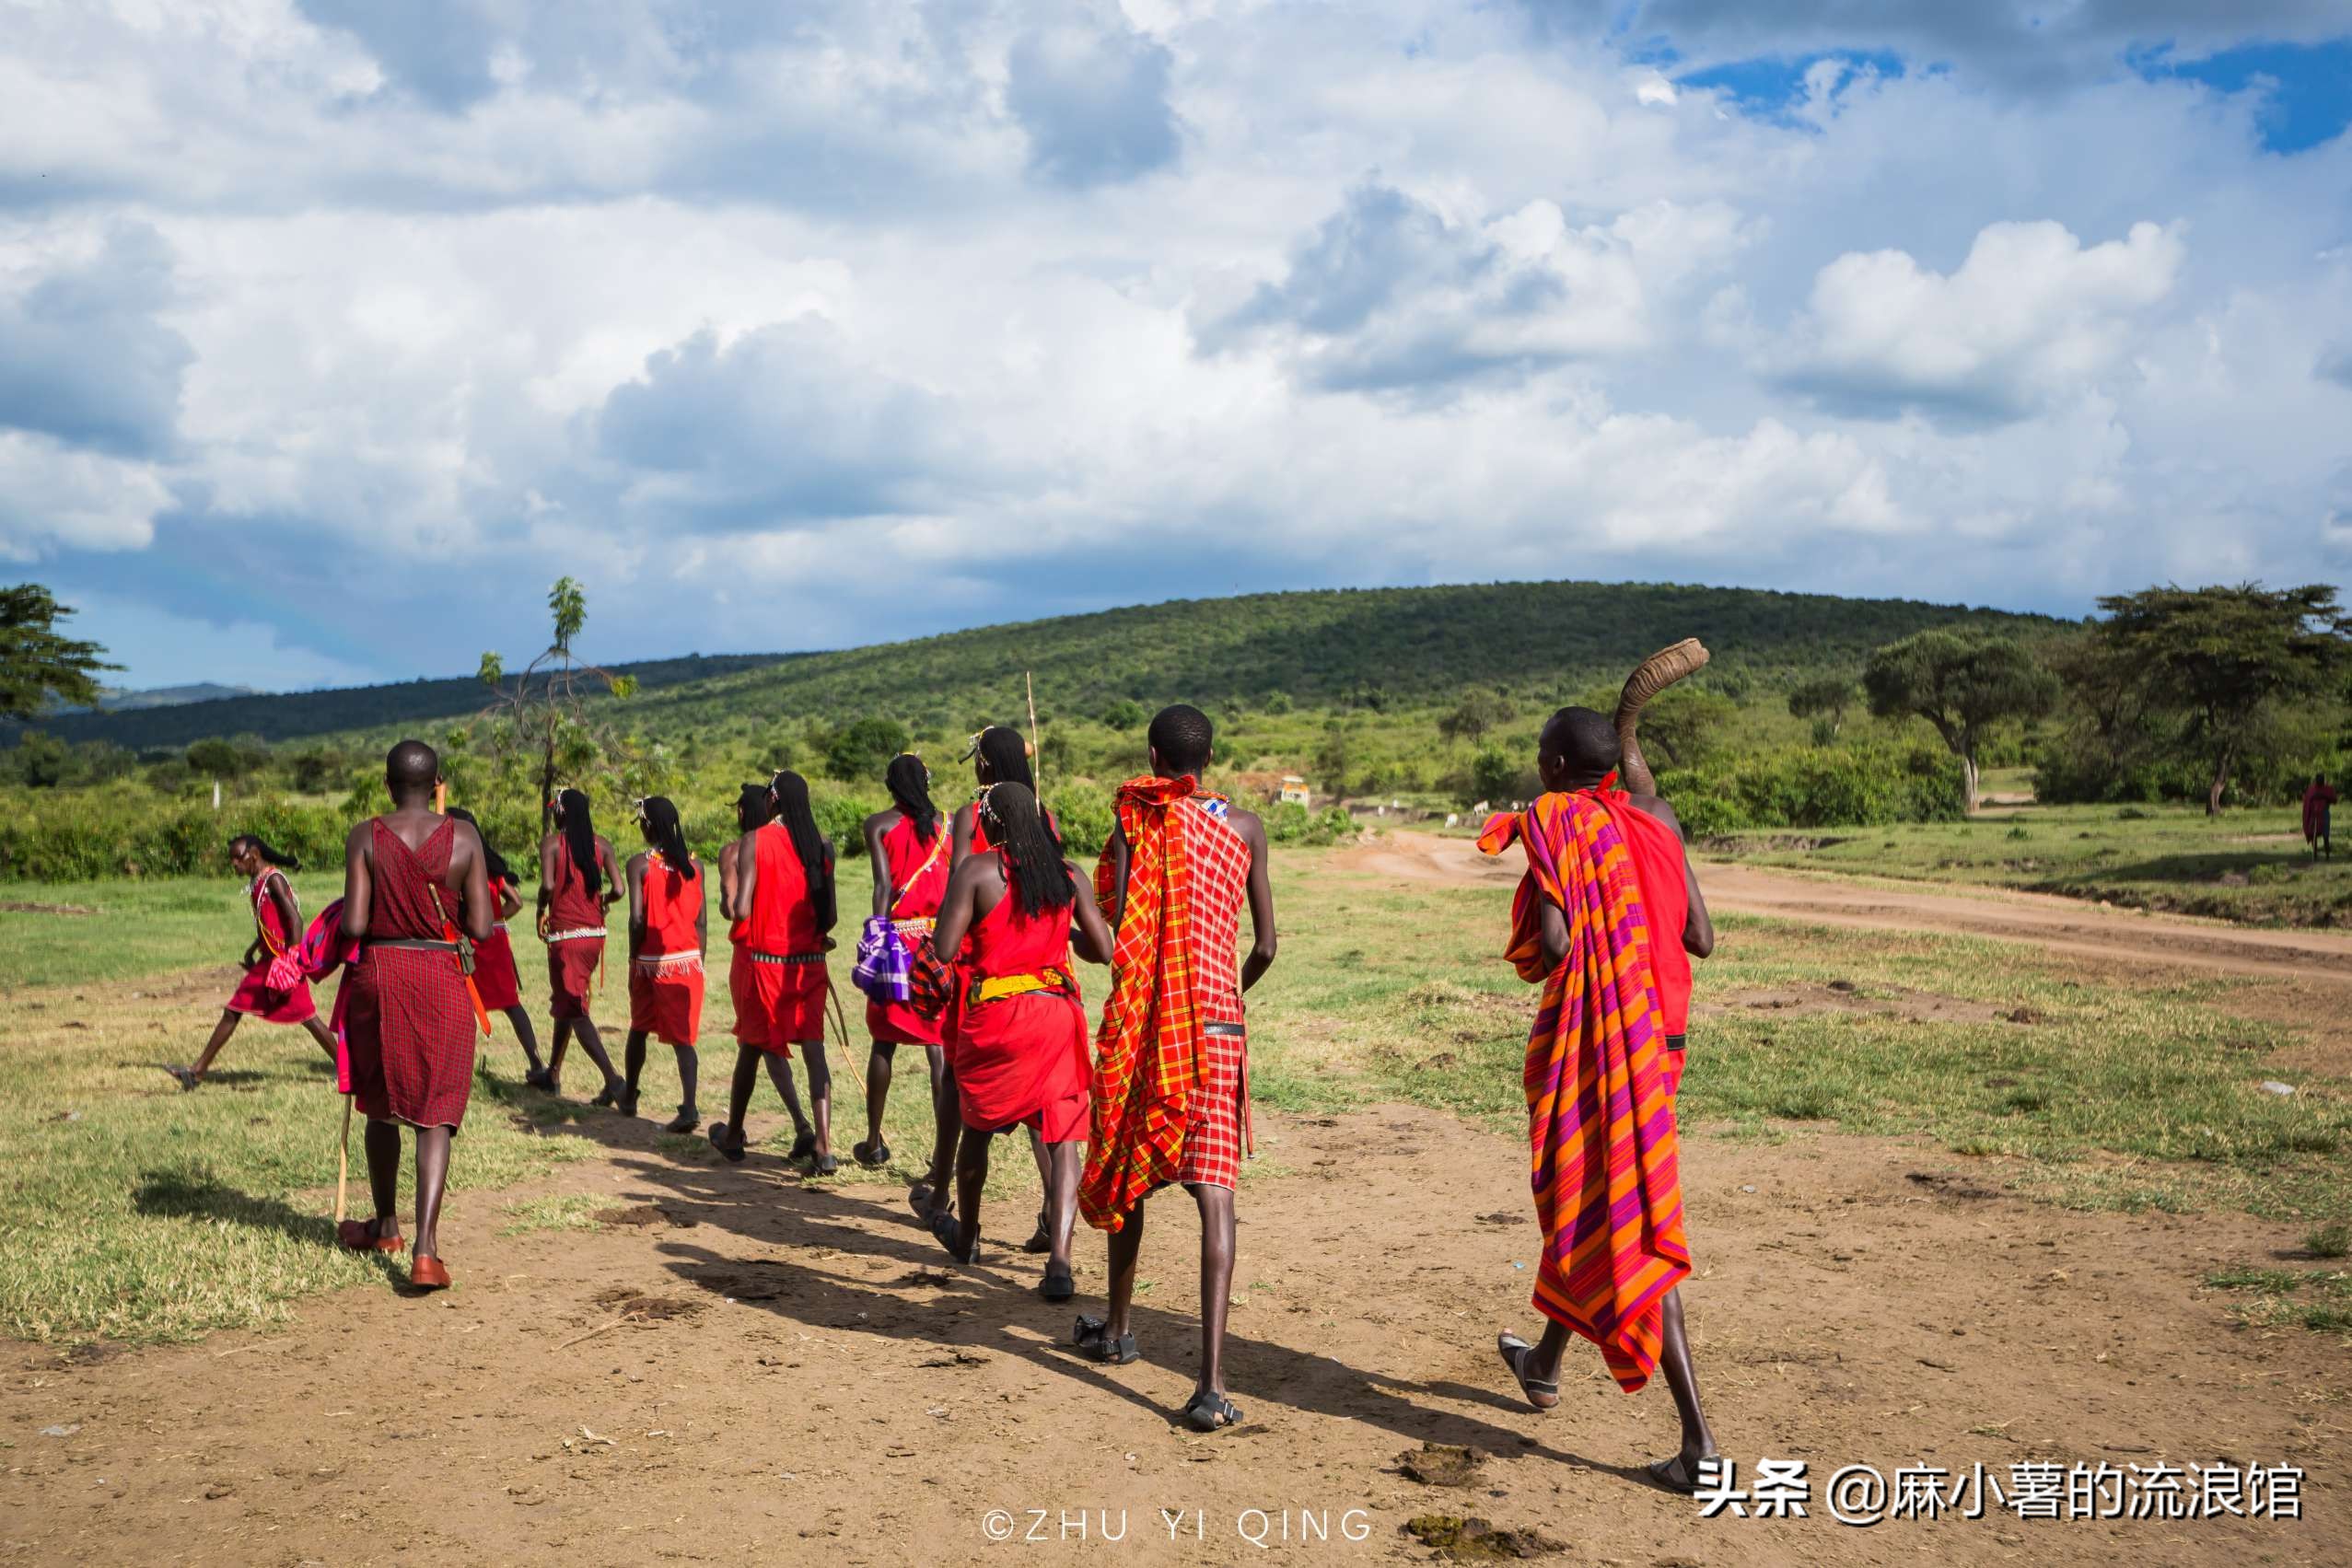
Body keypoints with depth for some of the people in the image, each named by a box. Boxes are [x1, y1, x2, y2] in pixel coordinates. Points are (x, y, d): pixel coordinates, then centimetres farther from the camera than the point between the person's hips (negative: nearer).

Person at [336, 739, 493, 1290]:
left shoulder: (365, 837, -5)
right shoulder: (463, 837, -4)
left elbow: (353, 925, -11)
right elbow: (481, 928, -5)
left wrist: (343, 909, 11)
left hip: (379, 975, 1)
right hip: (441, 980, -1)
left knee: (383, 1105, 19)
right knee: (434, 1115, 1)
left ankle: (386, 1226, 36)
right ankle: (424, 1249, -11)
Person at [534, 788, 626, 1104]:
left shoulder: (552, 843, -7)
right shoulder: (601, 844, 5)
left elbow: (548, 885, -21)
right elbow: (618, 890, -4)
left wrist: (541, 910, -2)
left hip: (565, 935, -6)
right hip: (595, 933, 6)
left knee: (573, 1009, -6)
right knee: (566, 1003, 21)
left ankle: (612, 1079, -19)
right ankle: (552, 1074, 33)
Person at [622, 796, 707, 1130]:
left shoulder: (639, 863, -7)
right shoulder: (693, 863, 4)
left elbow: (637, 918, -13)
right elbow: (702, 921, 5)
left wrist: (634, 959, -3)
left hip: (650, 961, -2)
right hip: (687, 959, 2)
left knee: (639, 1029, 19)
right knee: (683, 1037, -2)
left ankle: (629, 1098, 33)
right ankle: (689, 1108, -17)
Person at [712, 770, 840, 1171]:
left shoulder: (754, 841, -8)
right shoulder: (821, 846, 2)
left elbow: (741, 910, -16)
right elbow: (830, 916, 2)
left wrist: (729, 907, 7)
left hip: (765, 961, -2)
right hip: (809, 962, 2)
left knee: (751, 1048, 13)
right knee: (814, 1051, 0)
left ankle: (732, 1136, 30)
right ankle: (822, 1146, -11)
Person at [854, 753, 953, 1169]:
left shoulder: (879, 824, 1)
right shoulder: (947, 823, 7)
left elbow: (883, 885, -11)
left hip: (898, 937, -1)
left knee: (884, 1041, 12)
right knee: (940, 1046, 2)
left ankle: (874, 1143, 21)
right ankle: (943, 1149, -3)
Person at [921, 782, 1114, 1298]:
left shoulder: (977, 869, -6)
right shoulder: (1067, 874, 6)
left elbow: (942, 950, -12)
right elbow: (1103, 950, 6)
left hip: (994, 1014, -2)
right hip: (1058, 1011, 2)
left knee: (976, 1128, 20)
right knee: (1062, 1139, 3)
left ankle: (966, 1236, 39)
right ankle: (1058, 1258, -11)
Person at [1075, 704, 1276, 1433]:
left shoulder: (1134, 825, -1)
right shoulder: (1245, 827, 5)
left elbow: (1116, 936, -7)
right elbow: (1265, 945, 5)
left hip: (1141, 1021, 0)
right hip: (1217, 1024, 0)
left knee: (1129, 1173, 19)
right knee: (1213, 1193, -6)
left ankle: (1116, 1328, 36)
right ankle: (1212, 1380, -16)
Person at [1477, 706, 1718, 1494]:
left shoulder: (1552, 824, -11)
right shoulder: (1652, 822, 6)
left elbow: (1550, 943, -21)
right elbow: (1700, 938, 4)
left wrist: (1530, 964, 1)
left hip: (1584, 1036, -7)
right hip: (1652, 1032, 7)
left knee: (1623, 1222, -5)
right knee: (1597, 1199, 23)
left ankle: (1698, 1440, -10)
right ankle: (1544, 1363, 43)